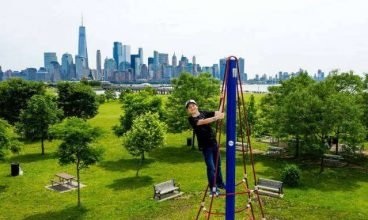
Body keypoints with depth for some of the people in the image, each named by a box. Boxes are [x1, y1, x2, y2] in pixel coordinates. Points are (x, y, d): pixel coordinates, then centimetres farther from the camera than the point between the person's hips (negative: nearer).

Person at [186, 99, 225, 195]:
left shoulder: (204, 113, 5)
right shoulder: (191, 119, -10)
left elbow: (218, 112, -3)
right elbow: (203, 122, -27)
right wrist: (216, 118, -38)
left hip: (214, 142, 5)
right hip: (205, 145, -5)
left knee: (218, 165, 17)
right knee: (211, 167, -6)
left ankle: (219, 183, 36)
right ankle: (213, 188, 9)